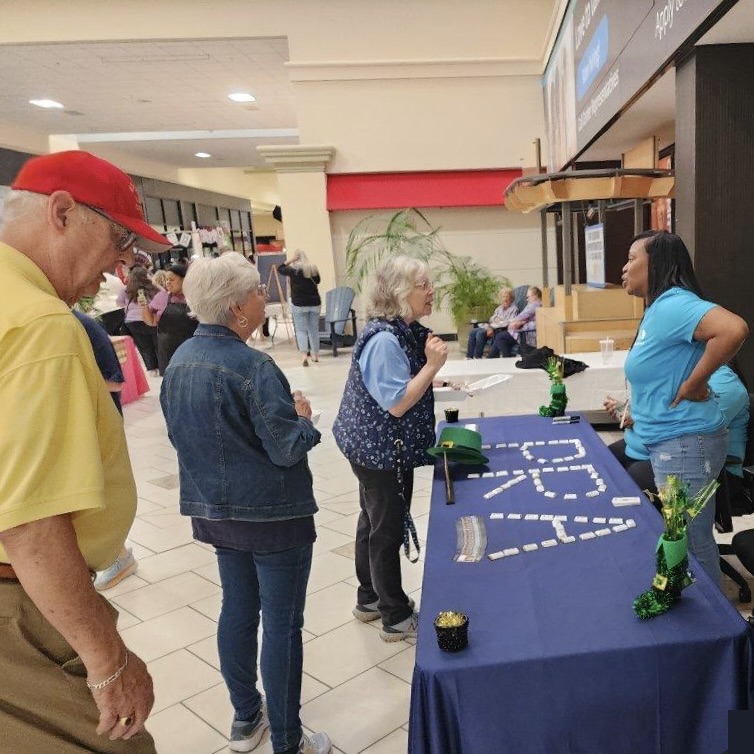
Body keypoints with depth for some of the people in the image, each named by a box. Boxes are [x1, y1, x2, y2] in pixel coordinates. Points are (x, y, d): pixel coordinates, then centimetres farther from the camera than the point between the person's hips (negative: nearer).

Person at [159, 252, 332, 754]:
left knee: (238, 609, 21)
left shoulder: (180, 361, 1)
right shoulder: (252, 366, -24)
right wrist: (303, 417, -2)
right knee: (282, 625, 6)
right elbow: (288, 449, -22)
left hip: (214, 510, 8)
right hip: (272, 514, -8)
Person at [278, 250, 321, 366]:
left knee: (301, 330, -1)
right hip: (315, 303, 3)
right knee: (314, 329, 12)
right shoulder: (313, 268, 1)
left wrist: (290, 260, 3)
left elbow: (280, 268, 7)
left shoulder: (293, 269, -9)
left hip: (299, 304, -3)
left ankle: (305, 355, -15)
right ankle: (315, 354, 19)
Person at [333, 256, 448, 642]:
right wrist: (433, 364, -26)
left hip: (378, 447, 10)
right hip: (381, 450, -10)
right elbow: (396, 404, -27)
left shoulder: (405, 330, 5)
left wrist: (431, 371, 4)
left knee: (374, 522, 21)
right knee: (388, 530, 4)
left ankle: (370, 599, 38)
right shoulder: (384, 340, -25)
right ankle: (397, 618, 21)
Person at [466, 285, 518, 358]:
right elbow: (491, 320, 15)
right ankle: (469, 357, -14)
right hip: (492, 328, 8)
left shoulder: (514, 309, 0)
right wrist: (489, 327, -8)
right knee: (473, 331, -12)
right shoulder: (499, 308, 22)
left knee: (480, 333, -29)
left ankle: (477, 358, -24)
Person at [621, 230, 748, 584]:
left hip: (684, 444, -10)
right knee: (687, 541, 21)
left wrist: (694, 384, -26)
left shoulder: (672, 304, -20)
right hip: (669, 442, 10)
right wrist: (640, 410, 10)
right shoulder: (657, 308, 12)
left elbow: (734, 329, -35)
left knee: (692, 546, 3)